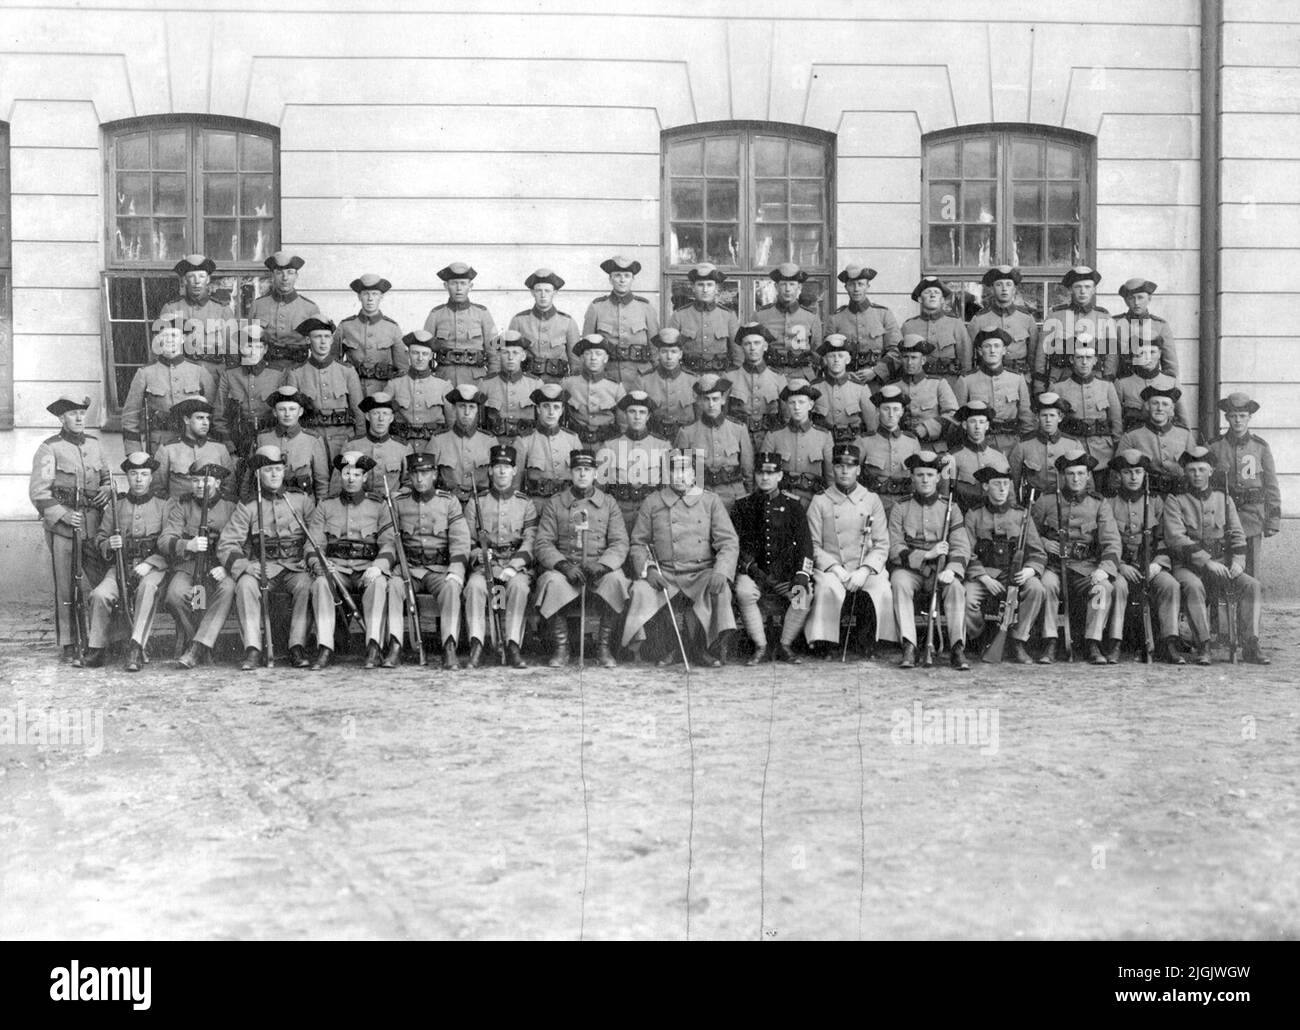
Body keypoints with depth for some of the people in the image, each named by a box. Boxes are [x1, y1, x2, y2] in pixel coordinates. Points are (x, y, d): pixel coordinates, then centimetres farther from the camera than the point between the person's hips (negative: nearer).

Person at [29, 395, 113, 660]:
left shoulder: (94, 444, 14)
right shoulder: (49, 449, -3)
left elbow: (106, 475, 27)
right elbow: (38, 491, -7)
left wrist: (107, 489, 6)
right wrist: (63, 515, -15)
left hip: (94, 524, 5)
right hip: (62, 525, -4)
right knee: (66, 587, -1)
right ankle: (68, 645, 6)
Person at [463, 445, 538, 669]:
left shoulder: (526, 504, 11)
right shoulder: (475, 503, 13)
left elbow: (529, 543, 1)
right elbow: (467, 542, 8)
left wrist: (513, 567, -16)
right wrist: (479, 554, -15)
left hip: (517, 566, 0)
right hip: (484, 565, 1)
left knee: (519, 585, -34)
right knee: (475, 585, -33)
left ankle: (513, 646, -37)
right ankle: (476, 645, -35)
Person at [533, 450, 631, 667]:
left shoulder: (608, 503, 11)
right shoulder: (554, 504, 9)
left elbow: (620, 543, 2)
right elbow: (544, 544, 1)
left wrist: (601, 565, -18)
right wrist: (563, 565, -19)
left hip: (601, 569, 0)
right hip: (564, 569, 0)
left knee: (615, 580, -33)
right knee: (552, 581, -34)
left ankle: (604, 647, -16)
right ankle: (561, 649, -17)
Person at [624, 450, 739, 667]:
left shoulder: (711, 501, 7)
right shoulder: (652, 503, 9)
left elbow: (729, 542, 0)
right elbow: (638, 544, 9)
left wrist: (720, 571, -19)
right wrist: (647, 570, -12)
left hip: (701, 573, -1)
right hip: (663, 574, 1)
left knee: (720, 589, -32)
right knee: (640, 590, -29)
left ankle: (709, 649, -8)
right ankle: (666, 650, -5)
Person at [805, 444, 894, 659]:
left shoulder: (871, 500, 11)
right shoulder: (819, 502, 7)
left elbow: (882, 545, 5)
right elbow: (814, 546, 2)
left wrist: (864, 570, -12)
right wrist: (835, 568, -14)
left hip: (866, 569, 1)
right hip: (831, 569, -1)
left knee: (882, 587, -30)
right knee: (828, 587, -35)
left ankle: (868, 641, -9)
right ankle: (828, 643, -19)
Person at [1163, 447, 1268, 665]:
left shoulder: (1224, 499, 18)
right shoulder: (1175, 502, 5)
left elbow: (1237, 534, 12)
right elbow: (1175, 538, -9)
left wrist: (1237, 561, -9)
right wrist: (1207, 562, -19)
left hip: (1221, 565, 3)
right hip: (1188, 565, -3)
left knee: (1251, 584, -23)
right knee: (1194, 587, -36)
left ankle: (1250, 646, -22)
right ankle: (1203, 646, -33)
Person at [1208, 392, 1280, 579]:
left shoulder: (1261, 448, 3)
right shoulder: (1214, 447, 2)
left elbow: (1271, 486, 6)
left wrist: (1273, 521, 2)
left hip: (1252, 514, 0)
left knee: (1250, 575, 2)